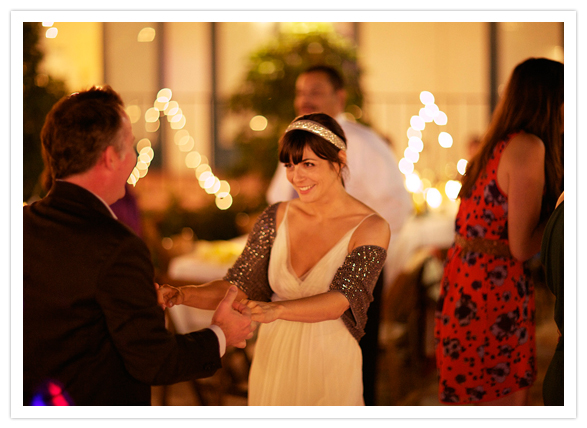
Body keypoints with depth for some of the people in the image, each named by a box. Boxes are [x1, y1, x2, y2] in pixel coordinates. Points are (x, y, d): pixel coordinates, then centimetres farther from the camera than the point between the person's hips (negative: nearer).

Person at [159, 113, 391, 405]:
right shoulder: (276, 218, 0)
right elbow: (239, 285, 0)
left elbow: (340, 299, -23)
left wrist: (276, 309, -40)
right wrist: (182, 295, -18)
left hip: (329, 368, -3)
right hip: (271, 361, 3)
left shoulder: (371, 228, -11)